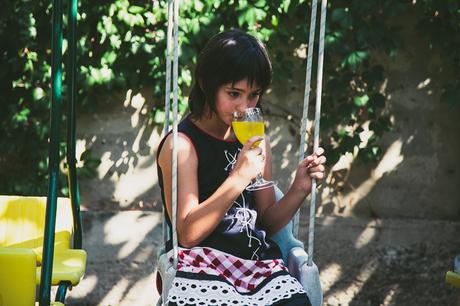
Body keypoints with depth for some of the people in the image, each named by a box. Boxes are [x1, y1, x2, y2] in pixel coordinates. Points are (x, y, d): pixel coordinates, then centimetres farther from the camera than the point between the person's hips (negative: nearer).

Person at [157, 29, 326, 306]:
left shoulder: (257, 141, 14)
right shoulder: (182, 145, -5)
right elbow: (187, 234, -11)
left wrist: (299, 190, -1)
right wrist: (238, 178, -19)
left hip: (257, 260, 5)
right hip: (201, 266, -5)